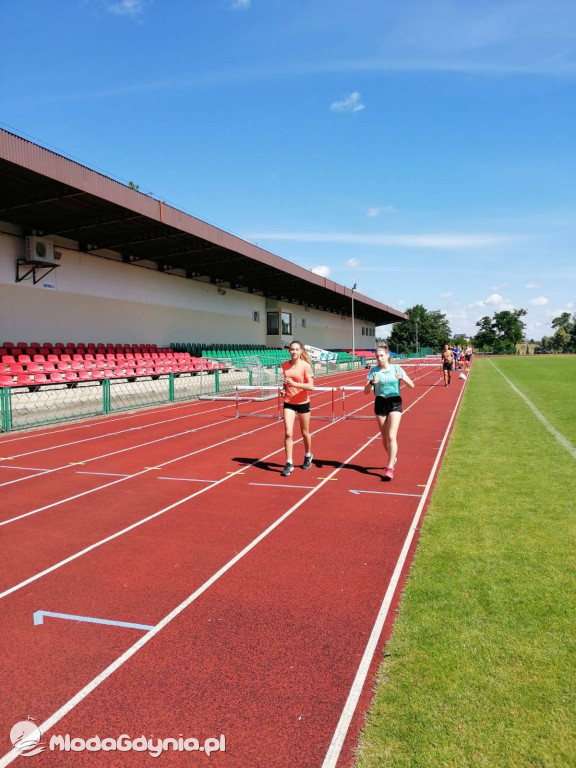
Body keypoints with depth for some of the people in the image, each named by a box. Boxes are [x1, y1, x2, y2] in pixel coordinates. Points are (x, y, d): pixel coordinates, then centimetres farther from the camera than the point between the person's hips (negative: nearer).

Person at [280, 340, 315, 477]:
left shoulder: (306, 366, -11)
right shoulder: (285, 365, 3)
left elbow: (311, 386, -17)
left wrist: (294, 384, -28)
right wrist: (284, 388, 2)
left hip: (303, 403, -2)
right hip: (288, 403, 3)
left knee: (305, 433, 14)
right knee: (288, 433, -9)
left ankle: (308, 456, 39)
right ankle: (289, 463, -1)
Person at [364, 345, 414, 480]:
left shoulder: (396, 368, -2)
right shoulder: (374, 370, 0)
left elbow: (412, 386, -4)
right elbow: (366, 391, -4)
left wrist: (402, 378, -23)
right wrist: (372, 382, -25)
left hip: (395, 403, -2)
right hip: (380, 403, 2)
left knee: (391, 436, -12)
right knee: (385, 437, 11)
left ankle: (390, 467, -10)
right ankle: (393, 458, 37)